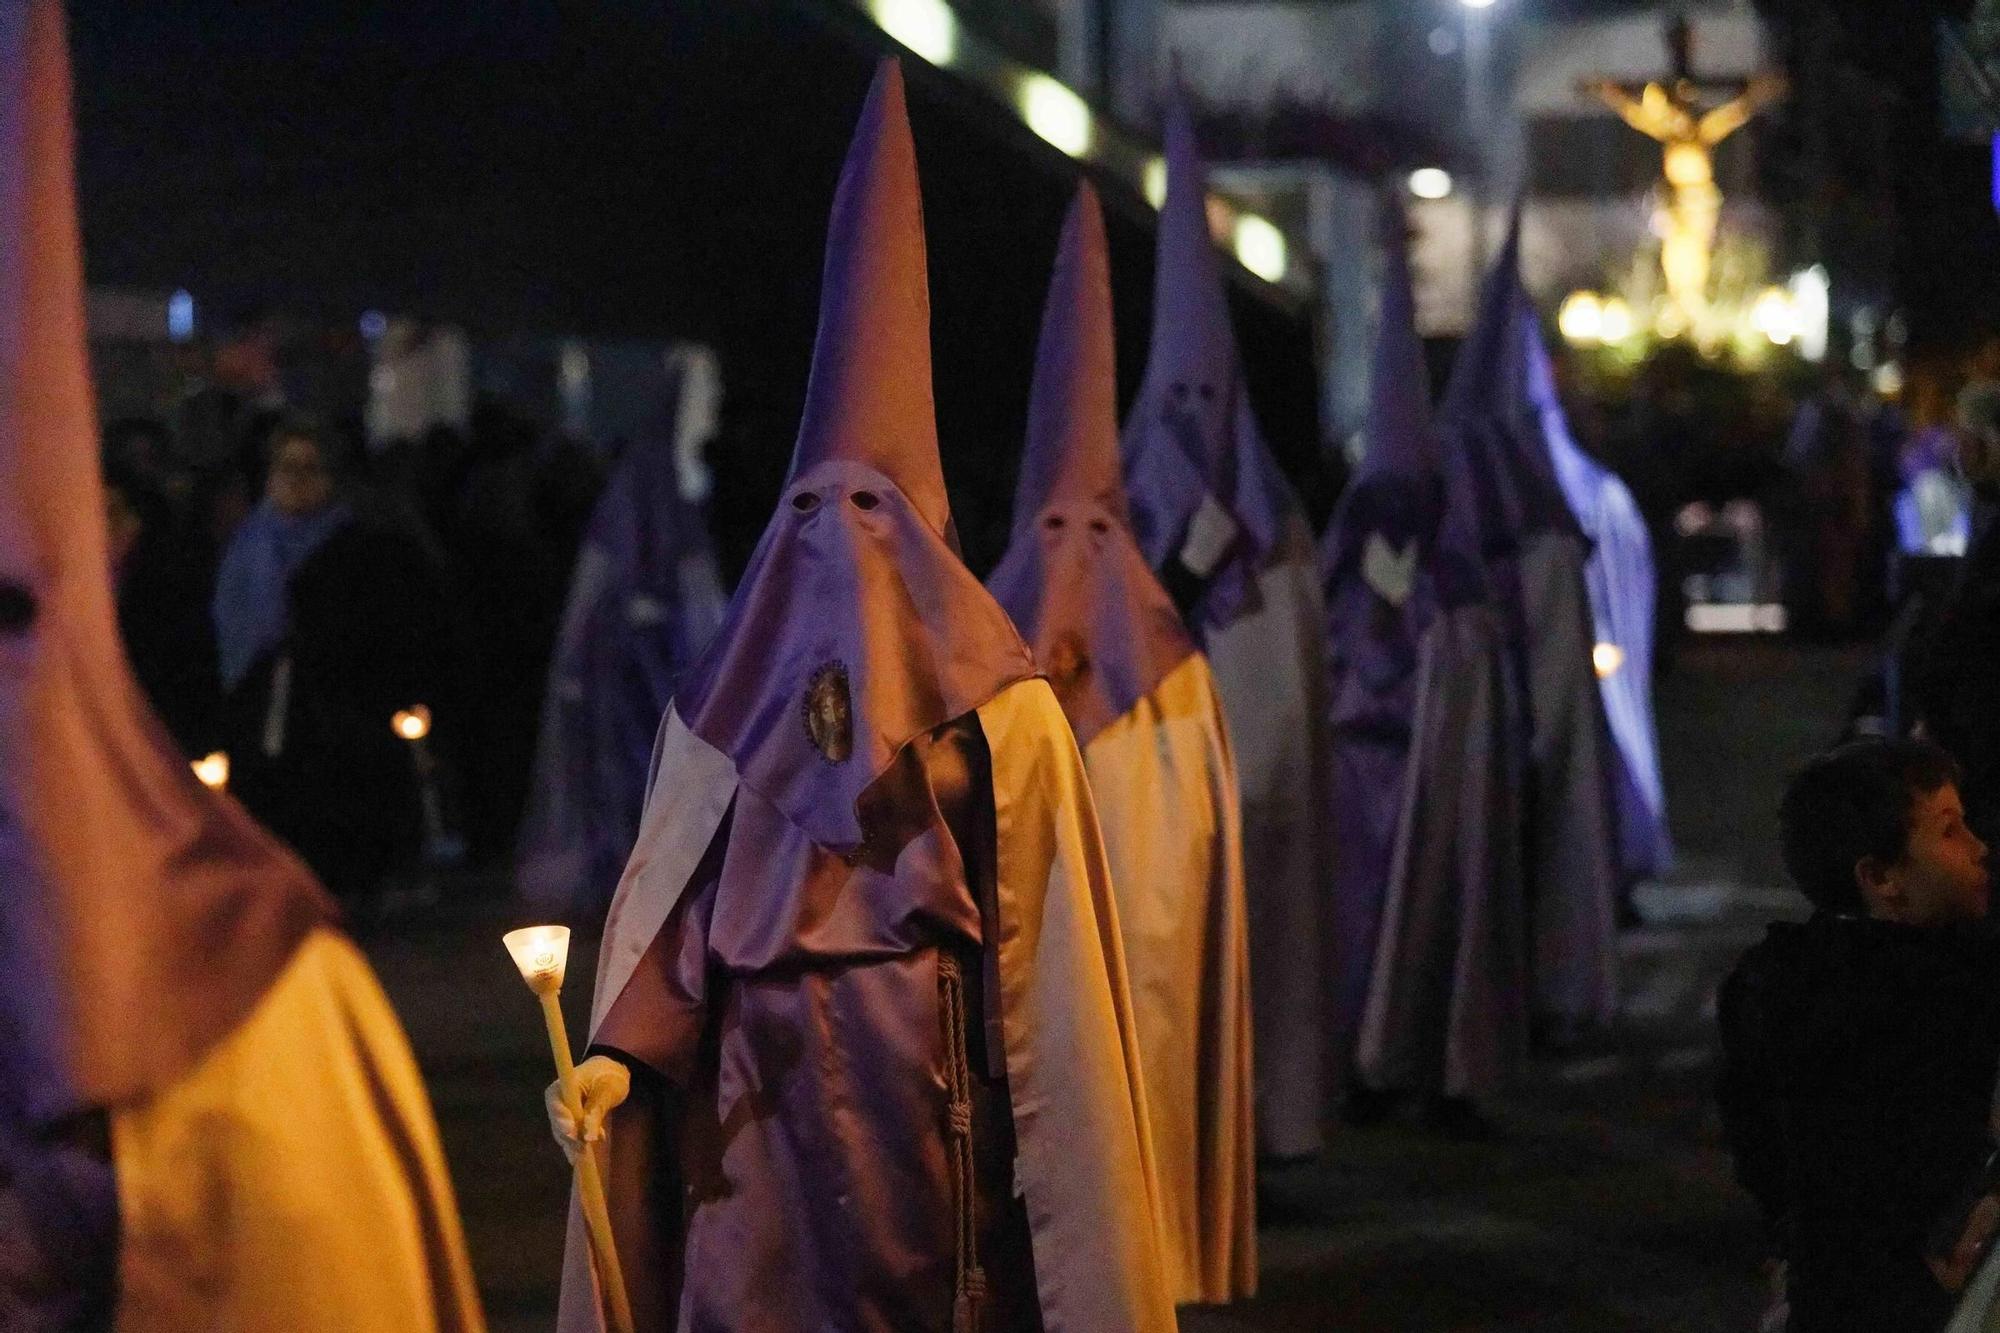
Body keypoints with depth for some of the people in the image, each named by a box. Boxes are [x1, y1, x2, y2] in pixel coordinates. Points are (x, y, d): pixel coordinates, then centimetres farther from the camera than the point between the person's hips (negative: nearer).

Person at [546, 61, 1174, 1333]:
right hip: (756, 1138, 2)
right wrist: (622, 1053, -13)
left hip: (931, 1125, -2)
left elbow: (1043, 959, -2)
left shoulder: (995, 702, 0)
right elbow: (684, 902, 3)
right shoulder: (742, 688, 7)